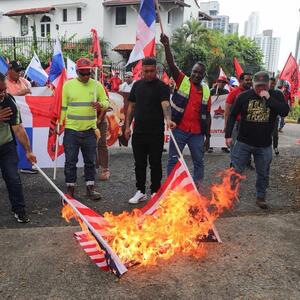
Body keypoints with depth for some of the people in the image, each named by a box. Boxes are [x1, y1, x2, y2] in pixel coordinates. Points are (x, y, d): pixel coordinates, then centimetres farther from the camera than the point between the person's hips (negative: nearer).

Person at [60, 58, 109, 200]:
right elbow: (63, 106, 4)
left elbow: (106, 101, 8)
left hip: (90, 130, 1)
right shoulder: (68, 85, 0)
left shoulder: (97, 85, 2)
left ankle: (90, 188, 23)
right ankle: (70, 189, 18)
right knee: (70, 161, 5)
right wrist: (59, 124, 1)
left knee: (90, 161, 10)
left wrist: (101, 104, -15)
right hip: (71, 130, -1)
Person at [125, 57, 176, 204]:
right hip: (138, 132, 5)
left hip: (156, 133, -4)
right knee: (139, 164, 11)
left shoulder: (162, 86, -6)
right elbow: (131, 106, 14)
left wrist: (168, 119, -42)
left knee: (155, 164, 5)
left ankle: (155, 192, 19)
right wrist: (127, 126, 9)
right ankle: (140, 192, 24)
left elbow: (165, 104, -23)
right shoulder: (137, 85, 10)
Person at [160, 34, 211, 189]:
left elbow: (207, 115, 9)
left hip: (197, 133, 3)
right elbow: (171, 65, -16)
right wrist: (166, 46, -31)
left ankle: (198, 187, 27)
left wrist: (208, 136, 8)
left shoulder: (206, 91, 6)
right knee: (173, 160, 5)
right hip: (179, 130, -3)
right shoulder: (182, 81, -1)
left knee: (198, 162, 12)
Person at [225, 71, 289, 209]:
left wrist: (269, 99, -23)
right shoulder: (244, 96, -4)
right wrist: (228, 135, -3)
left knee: (263, 174, 13)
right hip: (243, 142, -1)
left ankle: (261, 197, 32)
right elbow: (232, 116, 2)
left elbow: (285, 111, -17)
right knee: (235, 171, 4)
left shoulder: (276, 95, -2)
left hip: (264, 145, 1)